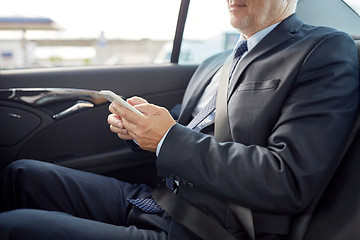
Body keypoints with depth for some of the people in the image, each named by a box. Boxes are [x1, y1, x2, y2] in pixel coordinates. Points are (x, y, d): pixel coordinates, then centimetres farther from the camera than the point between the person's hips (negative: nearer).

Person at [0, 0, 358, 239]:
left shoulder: (328, 51, -8)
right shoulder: (214, 64, 17)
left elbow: (290, 181, -20)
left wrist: (169, 138, -16)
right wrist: (139, 126, -1)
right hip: (153, 200, 8)